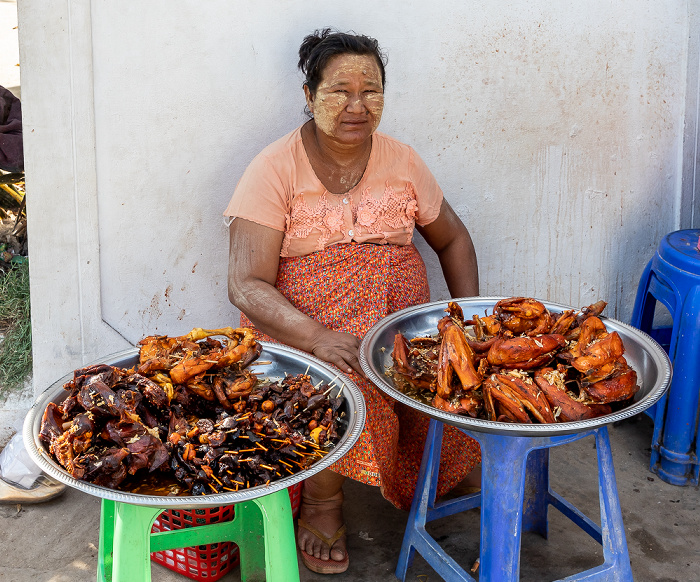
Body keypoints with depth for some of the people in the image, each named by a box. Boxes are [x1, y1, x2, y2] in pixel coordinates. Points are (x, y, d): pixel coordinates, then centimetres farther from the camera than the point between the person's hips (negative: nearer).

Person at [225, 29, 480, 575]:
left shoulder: (402, 161, 6)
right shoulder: (275, 170, -7)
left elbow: (453, 239, 19)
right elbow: (246, 285, -16)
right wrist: (320, 339, -32)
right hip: (300, 328, -3)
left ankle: (429, 484, 10)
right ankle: (322, 501, -5)